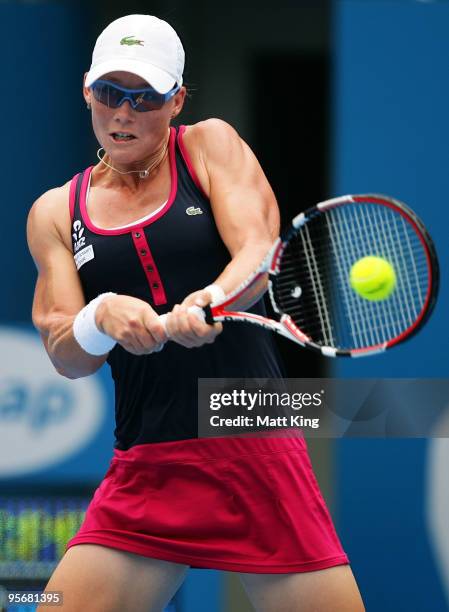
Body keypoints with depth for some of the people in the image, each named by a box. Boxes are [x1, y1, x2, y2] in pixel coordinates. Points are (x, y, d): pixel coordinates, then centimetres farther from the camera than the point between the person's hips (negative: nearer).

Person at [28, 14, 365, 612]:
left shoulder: (211, 146, 6)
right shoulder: (55, 213, 11)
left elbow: (260, 251, -9)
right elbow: (66, 356, 3)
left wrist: (211, 300, -31)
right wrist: (102, 317, -20)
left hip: (258, 450, -2)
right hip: (146, 468, 2)